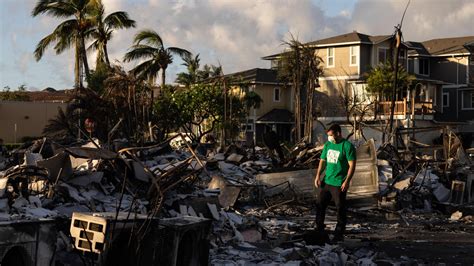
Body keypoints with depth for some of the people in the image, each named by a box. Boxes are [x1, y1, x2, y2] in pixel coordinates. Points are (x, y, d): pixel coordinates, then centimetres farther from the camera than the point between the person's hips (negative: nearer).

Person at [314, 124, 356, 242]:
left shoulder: (347, 146, -12)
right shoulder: (328, 144, 9)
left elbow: (352, 165, -13)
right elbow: (323, 160, 14)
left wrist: (347, 181, -19)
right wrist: (318, 176, 2)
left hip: (339, 184, -7)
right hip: (326, 181, 7)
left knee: (340, 209, 2)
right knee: (319, 205, 12)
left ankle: (339, 235, 12)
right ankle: (319, 230, 26)